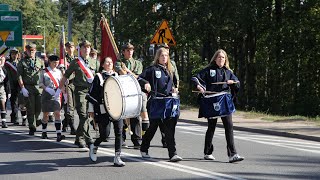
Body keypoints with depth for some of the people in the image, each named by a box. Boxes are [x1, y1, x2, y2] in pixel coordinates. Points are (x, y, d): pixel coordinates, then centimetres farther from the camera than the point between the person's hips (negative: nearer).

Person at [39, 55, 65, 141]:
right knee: (46, 114, 10)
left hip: (56, 95, 2)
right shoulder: (44, 71, -1)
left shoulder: (59, 72, 9)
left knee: (57, 113, -12)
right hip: (46, 95, -1)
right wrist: (47, 89, -19)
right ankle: (44, 132, 26)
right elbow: (41, 83, -2)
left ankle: (58, 134, -19)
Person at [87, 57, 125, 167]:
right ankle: (94, 147, 30)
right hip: (103, 111, -4)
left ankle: (117, 158, -1)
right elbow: (92, 94, 2)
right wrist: (91, 110, 0)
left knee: (119, 132, -6)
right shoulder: (98, 77, 1)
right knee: (104, 135, -2)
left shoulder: (116, 76, 14)